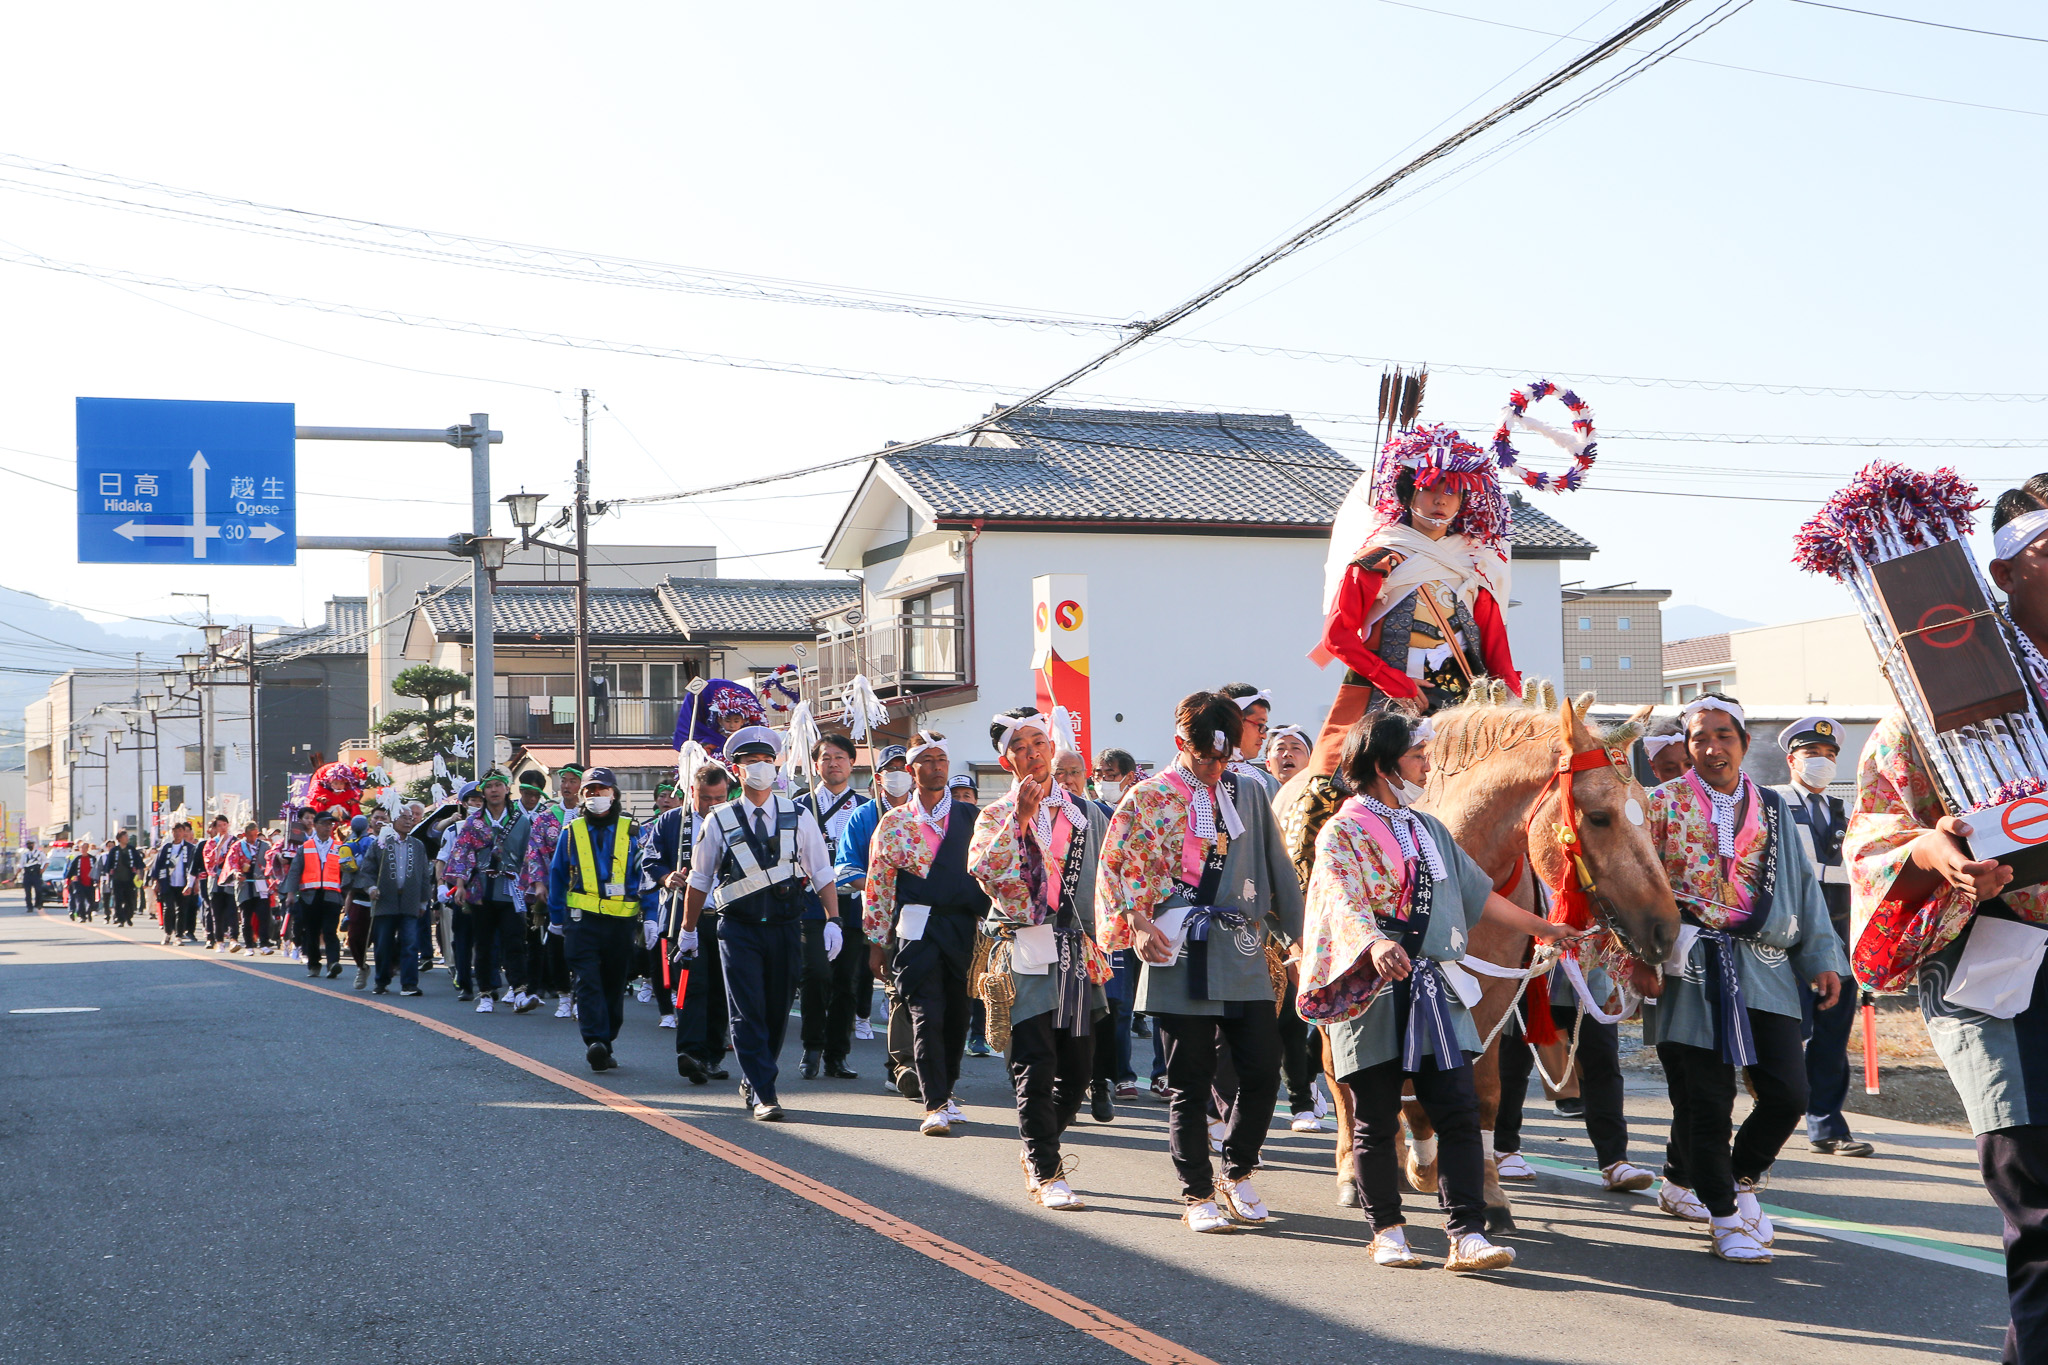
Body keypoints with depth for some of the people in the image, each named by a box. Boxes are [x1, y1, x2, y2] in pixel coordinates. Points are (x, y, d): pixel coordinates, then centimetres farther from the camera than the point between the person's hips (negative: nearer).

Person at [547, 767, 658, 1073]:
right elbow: (557, 876, 16)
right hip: (583, 919, -1)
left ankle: (605, 1044, 17)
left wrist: (650, 917, 1)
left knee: (614, 984, 7)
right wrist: (556, 918, 16)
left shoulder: (632, 831, 7)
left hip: (622, 921, 1)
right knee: (587, 981, -14)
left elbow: (646, 877, 8)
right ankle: (596, 1042, -23)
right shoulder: (572, 831, 9)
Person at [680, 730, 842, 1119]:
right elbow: (699, 879, 11)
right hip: (738, 929, -2)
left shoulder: (799, 817, 4)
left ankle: (752, 1082, 27)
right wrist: (688, 929, 15)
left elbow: (822, 874, 5)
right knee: (747, 1013, -9)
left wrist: (833, 921, -5)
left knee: (777, 1012, 8)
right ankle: (763, 1094, -8)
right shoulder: (720, 821, 2)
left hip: (785, 928, 2)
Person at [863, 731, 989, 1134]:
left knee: (957, 1014, 7)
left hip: (964, 930, 2)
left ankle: (943, 1091, 23)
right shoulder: (894, 822, 7)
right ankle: (935, 1105, -8)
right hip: (917, 930, -2)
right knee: (926, 1015, -10)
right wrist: (877, 941, 4)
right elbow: (878, 885, 7)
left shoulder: (970, 817, 11)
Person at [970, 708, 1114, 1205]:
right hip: (1026, 954, -3)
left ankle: (1038, 1146, 30)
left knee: (1078, 1067, 7)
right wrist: (1019, 818, -20)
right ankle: (1045, 1172, 3)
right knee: (1035, 1067, -7)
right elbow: (983, 870, -15)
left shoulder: (1085, 812, 13)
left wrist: (1101, 936, 10)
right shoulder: (996, 815, 4)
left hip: (1079, 954, 4)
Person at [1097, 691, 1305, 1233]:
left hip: (1245, 954, 3)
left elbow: (1277, 869, 15)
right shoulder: (1148, 798, 3)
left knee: (1263, 1071, -1)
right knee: (1189, 1083, 1)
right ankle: (1197, 1194, 13)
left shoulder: (1248, 793, 13)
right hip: (1180, 958, -3)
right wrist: (1137, 923, -15)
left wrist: (1296, 934, 12)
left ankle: (1237, 1173, 21)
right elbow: (1115, 867, -1)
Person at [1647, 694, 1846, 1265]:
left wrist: (1822, 956, 9)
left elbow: (1800, 882, 15)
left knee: (1788, 1092, -4)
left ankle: (1739, 1180, 23)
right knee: (1706, 1099, -4)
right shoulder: (1664, 803, 5)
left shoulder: (1771, 808, 14)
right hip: (1689, 966, -3)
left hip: (1762, 963, 3)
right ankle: (1726, 1215, 12)